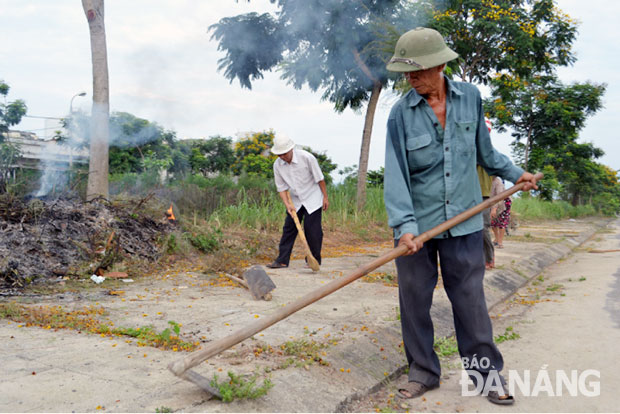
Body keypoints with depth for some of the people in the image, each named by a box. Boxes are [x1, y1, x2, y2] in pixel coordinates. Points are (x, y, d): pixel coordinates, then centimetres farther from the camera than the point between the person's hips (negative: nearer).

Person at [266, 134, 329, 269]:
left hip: (312, 198, -4)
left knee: (312, 230, -5)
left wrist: (325, 197, -6)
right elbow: (281, 187, -2)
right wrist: (287, 204, -15)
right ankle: (282, 260, 6)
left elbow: (319, 178, -9)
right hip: (295, 200, 4)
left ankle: (315, 260, 9)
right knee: (289, 228, 1)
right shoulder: (277, 165, -8)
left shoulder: (306, 157, -19)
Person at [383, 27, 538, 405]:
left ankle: (487, 372, 23)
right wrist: (404, 225, -24)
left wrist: (514, 173, 20)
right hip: (417, 224, -1)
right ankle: (424, 372, 24)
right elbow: (395, 172, -14)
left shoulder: (470, 97, 1)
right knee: (414, 300, 8)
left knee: (470, 299, 7)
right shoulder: (401, 113, -7)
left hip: (463, 220, 1)